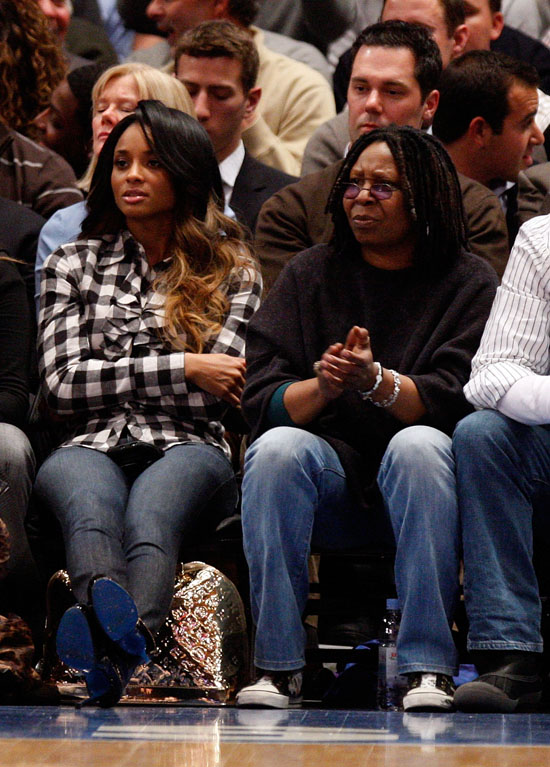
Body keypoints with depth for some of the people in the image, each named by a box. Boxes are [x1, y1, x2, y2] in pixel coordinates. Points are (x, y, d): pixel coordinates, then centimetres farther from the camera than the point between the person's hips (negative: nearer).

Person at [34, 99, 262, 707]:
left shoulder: (232, 273, 18)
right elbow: (61, 383, 7)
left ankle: (112, 653, -70)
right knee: (91, 505, -40)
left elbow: (212, 399, 7)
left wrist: (113, 378, 7)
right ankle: (115, 625, -72)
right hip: (92, 449, 1)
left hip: (186, 451, -1)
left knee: (149, 514, -39)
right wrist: (182, 369, 0)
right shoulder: (73, 264, 21)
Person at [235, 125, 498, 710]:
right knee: (277, 448, -30)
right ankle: (276, 666, -28)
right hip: (331, 475, 2)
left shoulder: (469, 283, 7)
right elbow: (261, 401, 3)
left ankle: (428, 668, -35)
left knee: (418, 444, -34)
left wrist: (376, 381, -25)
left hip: (413, 485, -2)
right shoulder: (309, 276, 13)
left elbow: (456, 400, -8)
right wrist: (324, 386, -18)